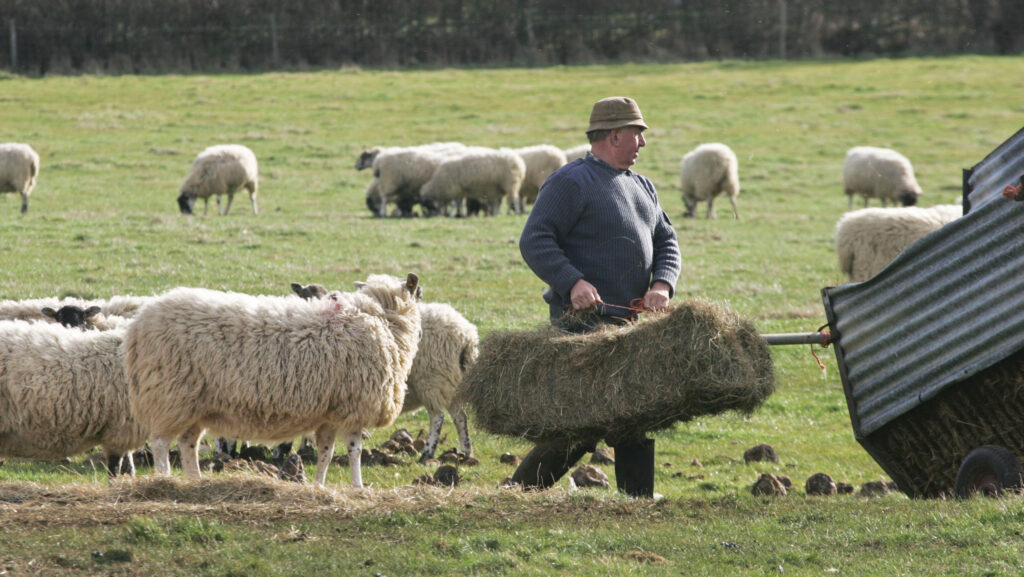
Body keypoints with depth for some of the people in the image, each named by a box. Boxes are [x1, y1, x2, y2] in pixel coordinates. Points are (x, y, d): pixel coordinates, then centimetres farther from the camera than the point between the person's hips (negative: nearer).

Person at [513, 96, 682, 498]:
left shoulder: (641, 187, 18)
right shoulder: (570, 182, -8)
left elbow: (666, 240, 18)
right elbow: (534, 241, -14)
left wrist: (662, 284, -4)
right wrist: (572, 282, -28)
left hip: (630, 324, 8)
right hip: (582, 324, -8)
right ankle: (519, 490, 2)